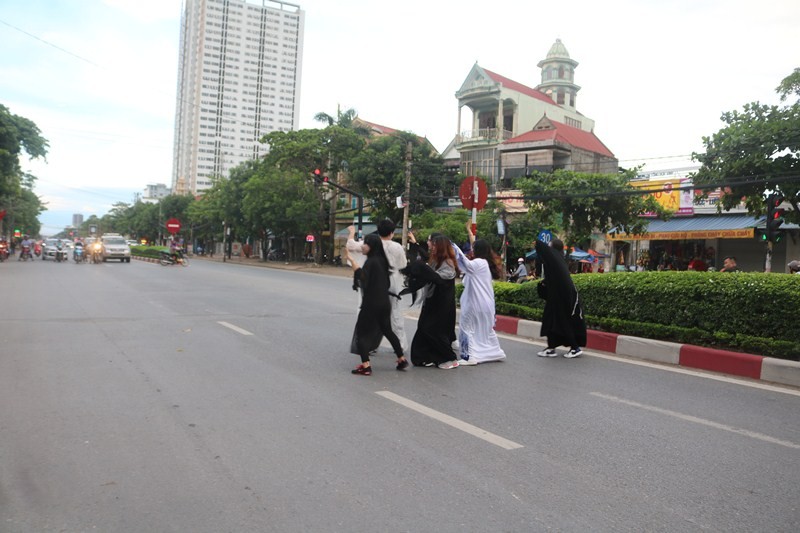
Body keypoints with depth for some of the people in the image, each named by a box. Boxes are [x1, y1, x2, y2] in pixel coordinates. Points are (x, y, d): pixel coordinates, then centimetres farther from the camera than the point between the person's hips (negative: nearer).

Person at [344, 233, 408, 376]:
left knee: (361, 332, 1)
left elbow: (362, 277, -30)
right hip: (384, 302, 8)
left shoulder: (371, 261, -14)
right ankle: (401, 360, 26)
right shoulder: (382, 260, 11)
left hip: (371, 303, -8)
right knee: (387, 330, 21)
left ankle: (365, 366, -5)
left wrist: (351, 260, -31)